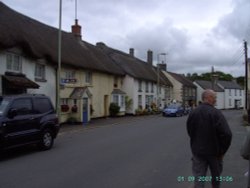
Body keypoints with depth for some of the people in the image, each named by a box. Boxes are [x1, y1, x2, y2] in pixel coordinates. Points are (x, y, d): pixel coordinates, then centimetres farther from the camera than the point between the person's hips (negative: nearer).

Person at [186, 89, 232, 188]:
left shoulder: (193, 113, -2)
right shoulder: (216, 113, -18)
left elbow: (189, 131, 7)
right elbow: (227, 134, -24)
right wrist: (222, 151, -11)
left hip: (197, 151, 3)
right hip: (214, 151, -3)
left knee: (198, 177, 6)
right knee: (216, 174, 21)